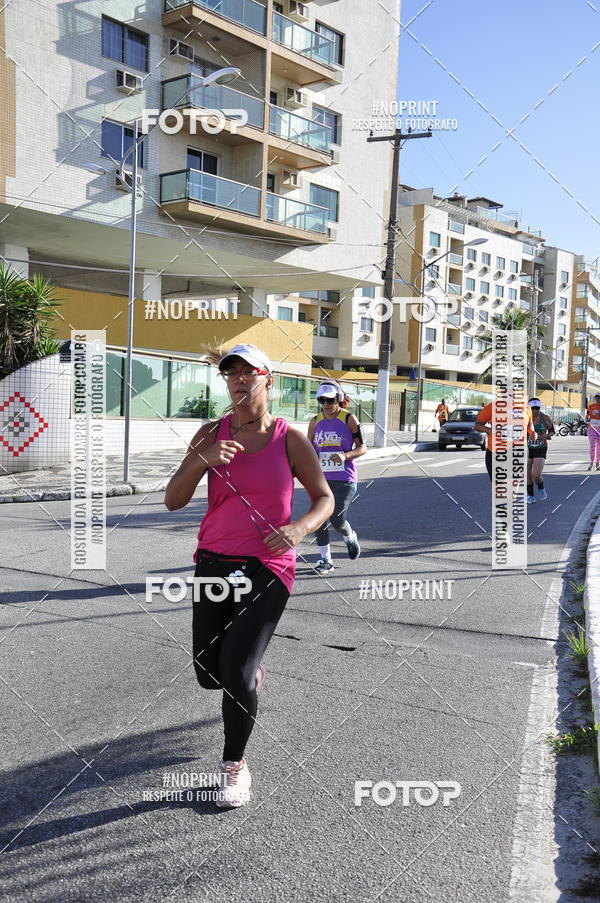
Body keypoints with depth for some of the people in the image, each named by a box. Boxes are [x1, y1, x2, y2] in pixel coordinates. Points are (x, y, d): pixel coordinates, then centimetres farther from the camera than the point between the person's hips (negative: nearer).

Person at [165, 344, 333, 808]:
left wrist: (299, 529, -16)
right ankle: (251, 670, 48)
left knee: (236, 672, -13)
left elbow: (325, 498, 4)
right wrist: (203, 459, -20)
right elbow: (173, 501, -3)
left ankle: (235, 765, 12)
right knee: (210, 674, 11)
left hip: (267, 567, -3)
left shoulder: (290, 439, -3)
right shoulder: (211, 434, 2)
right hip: (214, 562, 3)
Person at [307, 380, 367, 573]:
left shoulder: (349, 419, -4)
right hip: (321, 478, 4)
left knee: (337, 520, -10)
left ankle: (350, 538, 25)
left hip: (344, 480, -4)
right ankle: (325, 559, 13)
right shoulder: (316, 422, 8)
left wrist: (345, 455, -21)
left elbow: (362, 448, -3)